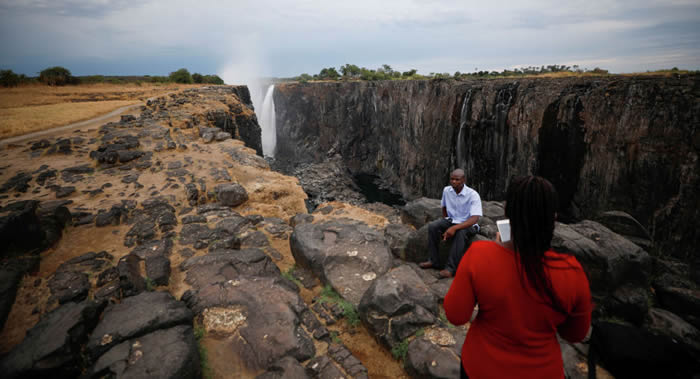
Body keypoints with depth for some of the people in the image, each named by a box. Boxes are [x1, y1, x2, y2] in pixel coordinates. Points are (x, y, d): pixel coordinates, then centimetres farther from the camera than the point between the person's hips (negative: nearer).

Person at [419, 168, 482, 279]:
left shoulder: (473, 195, -21)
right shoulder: (446, 190, -4)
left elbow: (474, 219, -30)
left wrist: (454, 228, -41)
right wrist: (445, 225, 4)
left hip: (468, 224, -5)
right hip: (451, 220, 5)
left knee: (461, 233, -38)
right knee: (432, 226, -21)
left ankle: (451, 268, -32)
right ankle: (434, 261, -14)